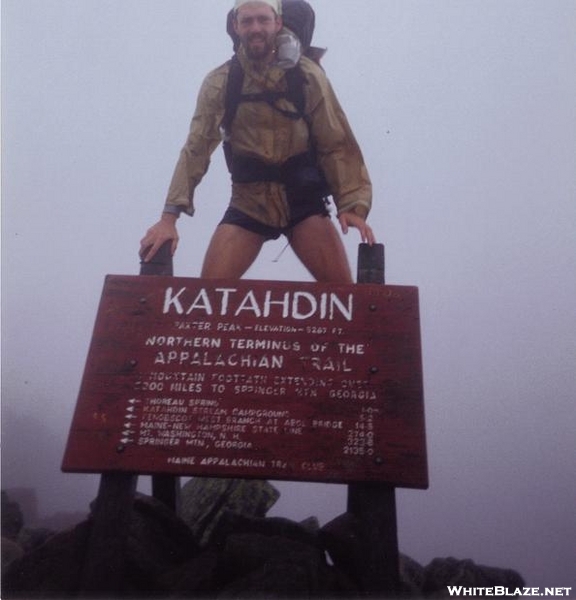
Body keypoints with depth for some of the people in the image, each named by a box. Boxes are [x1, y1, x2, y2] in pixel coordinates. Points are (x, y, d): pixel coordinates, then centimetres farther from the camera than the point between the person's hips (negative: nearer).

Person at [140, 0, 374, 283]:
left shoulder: (307, 75, -3)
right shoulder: (218, 83, -1)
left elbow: (336, 143, -5)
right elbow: (196, 148, -6)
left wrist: (353, 204, -19)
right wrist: (170, 215, -17)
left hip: (303, 198, 0)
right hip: (248, 203, 1)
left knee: (342, 290, -13)